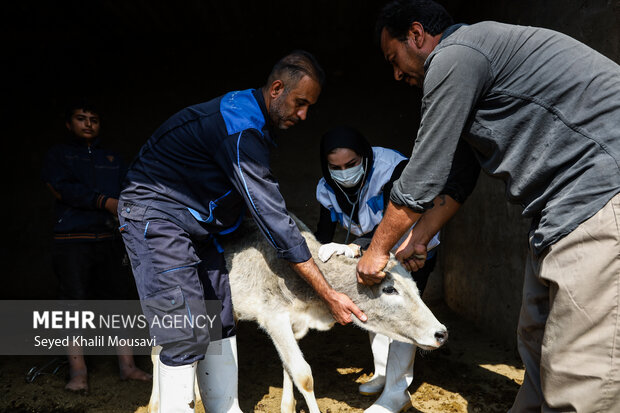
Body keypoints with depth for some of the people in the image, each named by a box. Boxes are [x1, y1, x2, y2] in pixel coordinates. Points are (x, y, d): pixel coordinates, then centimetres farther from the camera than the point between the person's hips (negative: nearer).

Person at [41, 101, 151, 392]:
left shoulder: (113, 159, 20)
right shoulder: (59, 154, 11)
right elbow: (60, 188, -6)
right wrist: (104, 201, -15)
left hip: (108, 240, 3)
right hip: (71, 240, -3)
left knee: (119, 299, 2)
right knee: (75, 301, -4)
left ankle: (127, 365, 9)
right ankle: (78, 372, 5)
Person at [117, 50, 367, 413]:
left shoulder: (250, 117, 6)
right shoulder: (240, 128, -25)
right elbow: (273, 219, -28)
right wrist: (329, 296, -24)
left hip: (198, 226, 10)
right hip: (156, 217, -10)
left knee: (221, 324, 9)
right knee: (187, 336, -11)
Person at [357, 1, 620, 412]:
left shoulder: (453, 56, -11)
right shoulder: (474, 56, 22)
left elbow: (420, 179, -9)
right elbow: (455, 175, 24)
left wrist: (377, 251, 4)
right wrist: (417, 240, 25)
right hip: (565, 207, 11)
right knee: (537, 342, 17)